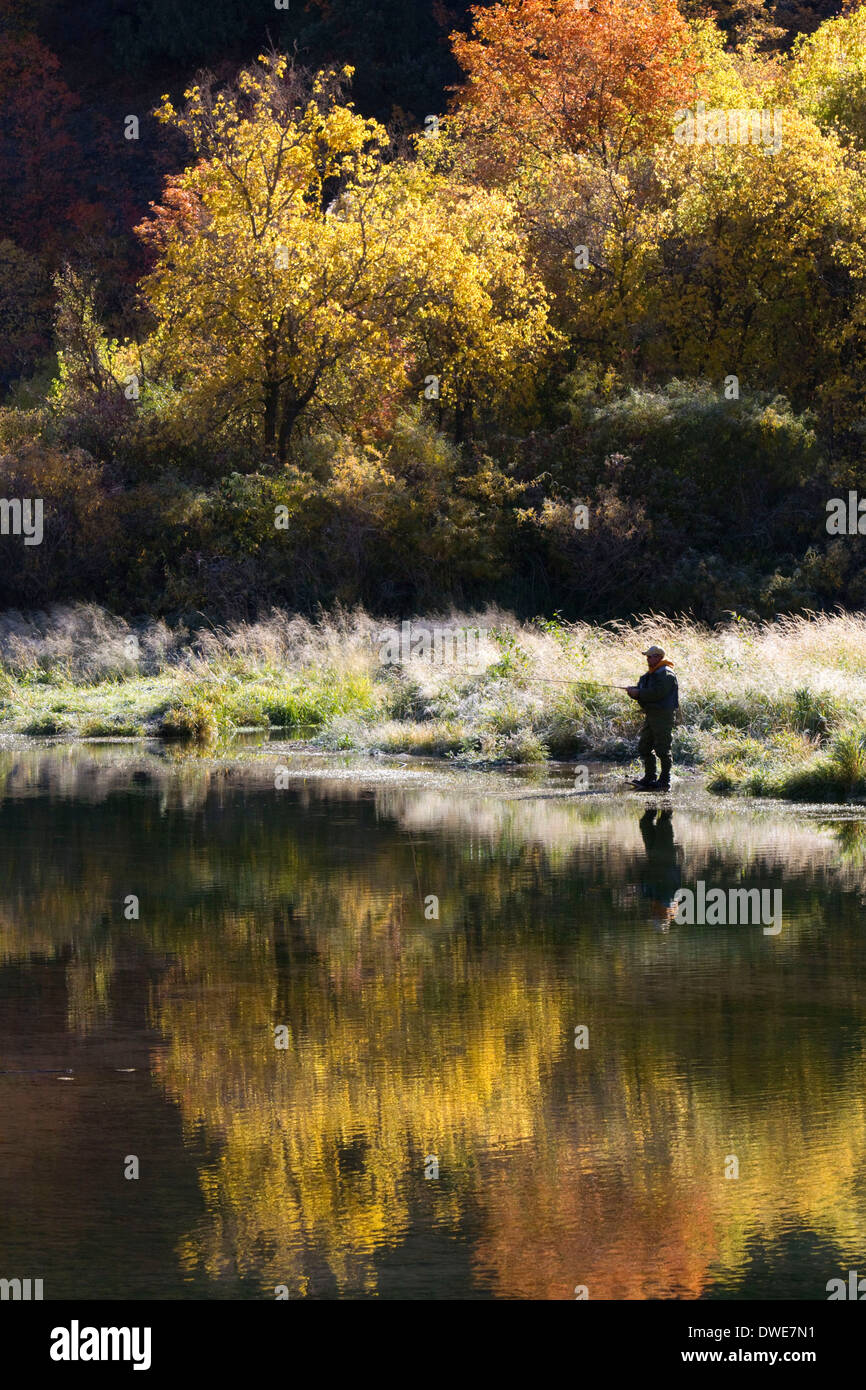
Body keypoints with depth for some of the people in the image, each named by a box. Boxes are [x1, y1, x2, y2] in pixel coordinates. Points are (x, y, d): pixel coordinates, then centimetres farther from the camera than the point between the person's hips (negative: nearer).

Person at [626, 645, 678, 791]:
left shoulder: (666, 674, -12)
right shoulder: (649, 674, 19)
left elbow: (657, 693, -23)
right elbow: (641, 690, 18)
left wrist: (638, 693, -16)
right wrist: (632, 691, -4)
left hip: (663, 715, -10)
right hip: (650, 715, 10)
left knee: (662, 749, -7)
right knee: (644, 748, 11)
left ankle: (665, 780, -3)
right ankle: (649, 778, 18)